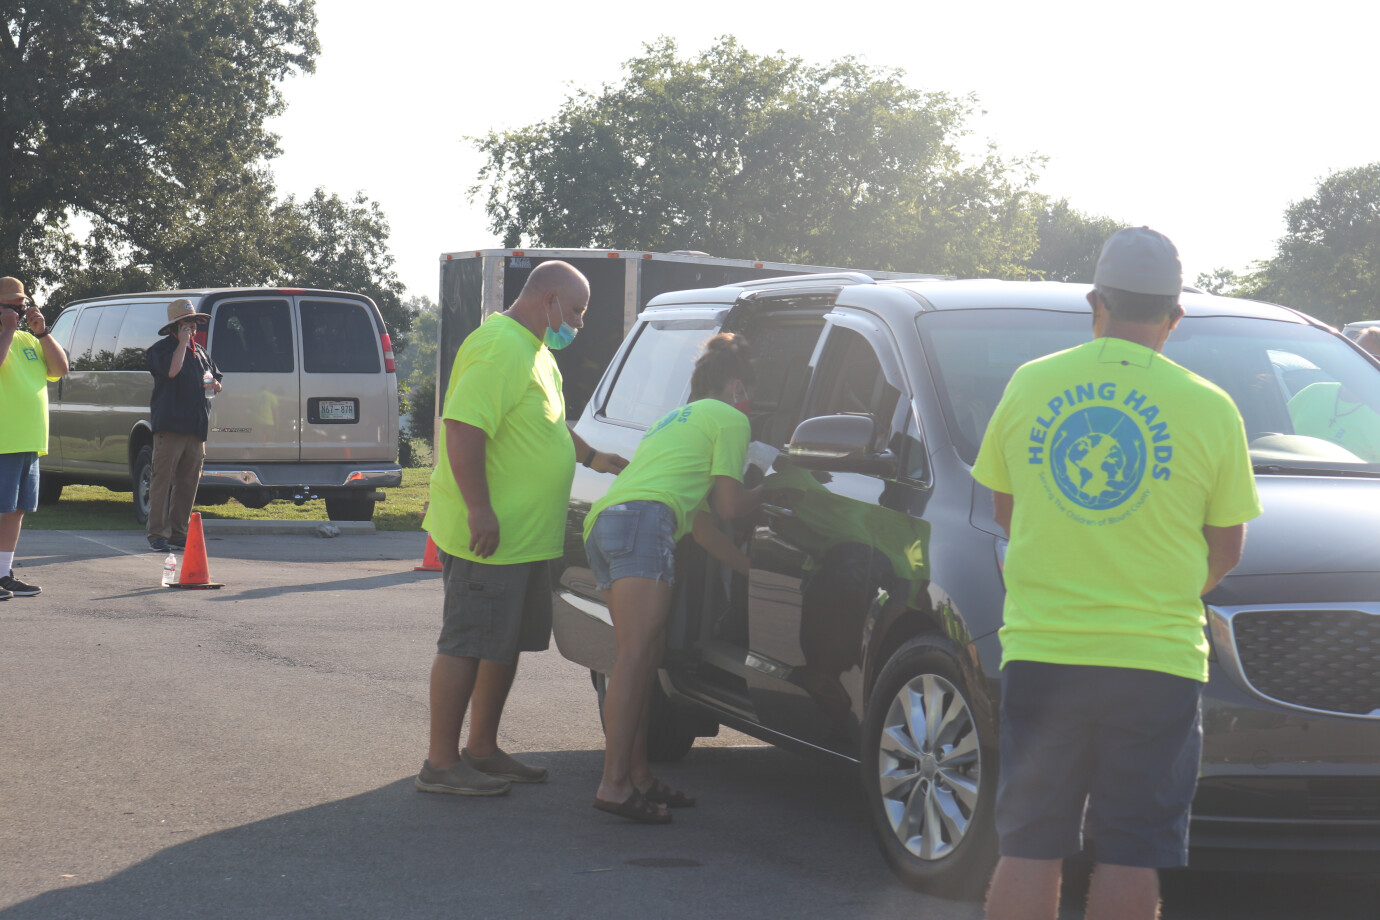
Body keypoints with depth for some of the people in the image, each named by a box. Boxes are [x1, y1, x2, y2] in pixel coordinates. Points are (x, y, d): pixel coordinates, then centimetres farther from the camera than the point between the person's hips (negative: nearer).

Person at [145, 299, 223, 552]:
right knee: (163, 479, -7)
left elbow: (216, 378, 32)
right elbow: (172, 370, -22)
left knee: (188, 483, 7)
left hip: (196, 427, 7)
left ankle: (178, 533, 13)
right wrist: (183, 342, -13)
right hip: (170, 425, -7)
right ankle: (157, 535, -6)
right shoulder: (160, 349, -1)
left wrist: (214, 385, 8)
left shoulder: (200, 351, 21)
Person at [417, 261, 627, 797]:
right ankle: (441, 764, -1)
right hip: (489, 534, -11)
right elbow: (463, 429, -25)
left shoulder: (534, 351, 18)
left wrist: (592, 457, 31)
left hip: (524, 538, 11)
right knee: (466, 645, -6)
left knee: (505, 645, 15)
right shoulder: (499, 347, -17)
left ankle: (482, 751, 25)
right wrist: (479, 509, -28)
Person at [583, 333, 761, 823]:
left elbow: (699, 520, 40)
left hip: (601, 522, 10)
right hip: (643, 519, -10)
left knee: (637, 658, 11)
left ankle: (639, 776, 8)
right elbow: (729, 505, 9)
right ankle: (615, 784, -23)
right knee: (637, 656, -16)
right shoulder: (729, 418, 13)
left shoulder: (678, 419, 40)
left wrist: (749, 565, 43)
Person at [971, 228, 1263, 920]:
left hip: (1040, 650, 2)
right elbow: (1226, 549, 4)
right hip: (1156, 656, -2)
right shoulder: (1210, 409, -4)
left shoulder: (1029, 385, 2)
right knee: (1130, 858, 4)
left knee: (1028, 849, 8)